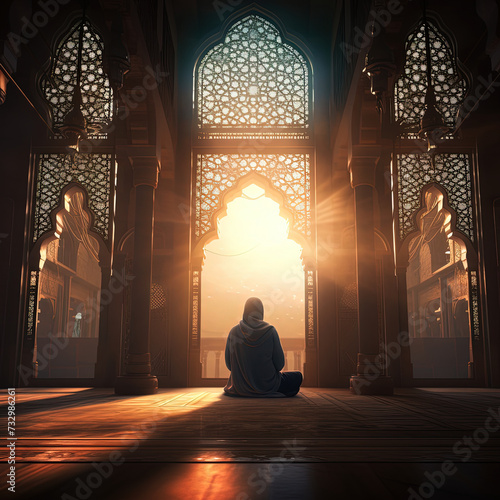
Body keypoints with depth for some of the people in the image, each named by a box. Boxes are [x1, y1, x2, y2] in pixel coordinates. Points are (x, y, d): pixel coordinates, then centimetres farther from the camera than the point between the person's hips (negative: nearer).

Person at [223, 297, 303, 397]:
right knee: (297, 376, 22)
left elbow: (229, 365, -2)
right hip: (266, 385, -4)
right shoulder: (270, 331, -14)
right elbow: (280, 364, -10)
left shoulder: (234, 332, -7)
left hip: (239, 387, 4)